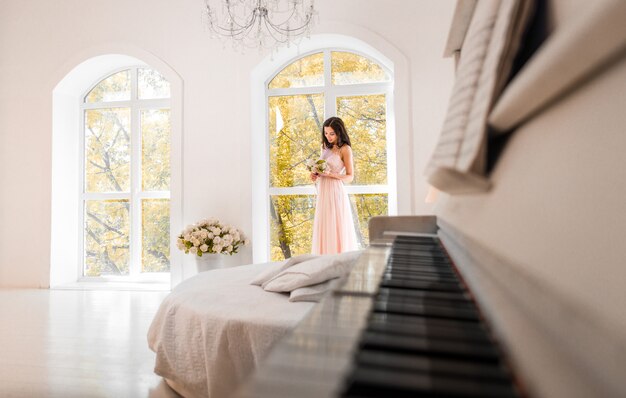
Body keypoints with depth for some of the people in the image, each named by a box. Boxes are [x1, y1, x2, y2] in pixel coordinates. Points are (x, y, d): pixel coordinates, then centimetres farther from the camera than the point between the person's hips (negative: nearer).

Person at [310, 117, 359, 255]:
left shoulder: (345, 149, -5)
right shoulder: (325, 147, 15)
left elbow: (350, 177, -7)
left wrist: (331, 174, -20)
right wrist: (316, 176, 2)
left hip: (335, 192, -7)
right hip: (322, 193, 7)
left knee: (336, 230, -4)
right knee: (323, 229, 7)